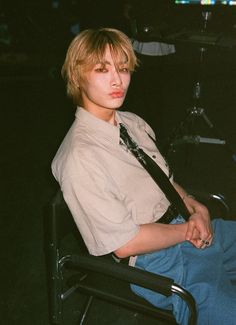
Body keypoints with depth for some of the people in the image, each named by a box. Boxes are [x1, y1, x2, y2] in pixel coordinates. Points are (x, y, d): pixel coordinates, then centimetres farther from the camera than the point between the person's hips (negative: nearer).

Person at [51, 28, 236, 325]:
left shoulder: (133, 122, 3)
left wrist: (195, 207, -4)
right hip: (156, 260, -8)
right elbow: (126, 243, -20)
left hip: (185, 227, 8)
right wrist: (187, 230, -10)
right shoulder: (80, 157, -22)